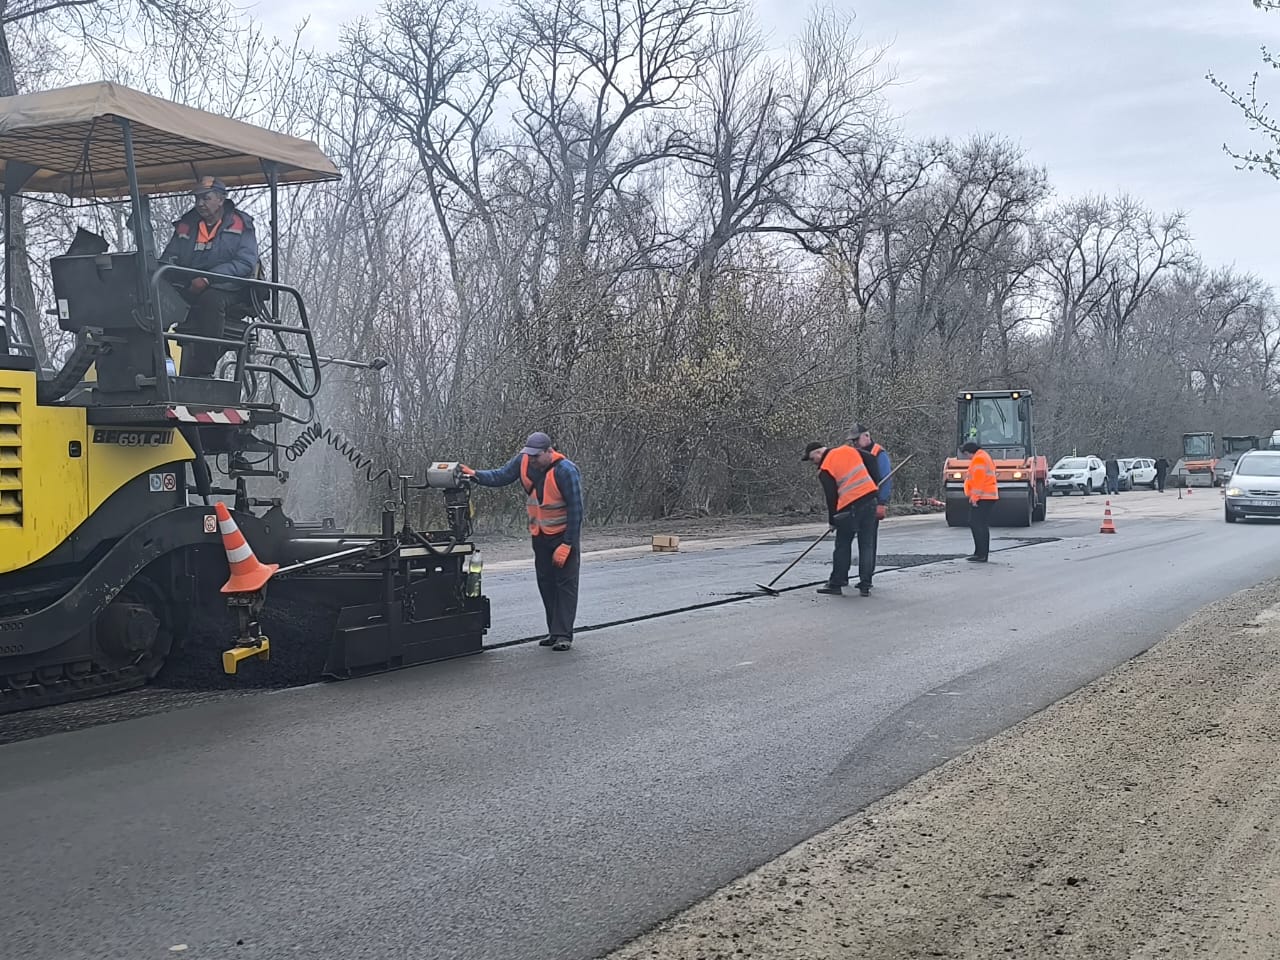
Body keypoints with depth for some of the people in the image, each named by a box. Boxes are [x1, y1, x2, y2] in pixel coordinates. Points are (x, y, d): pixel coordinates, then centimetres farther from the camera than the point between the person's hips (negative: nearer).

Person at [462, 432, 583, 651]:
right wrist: (476, 475, -19)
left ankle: (563, 635, -6)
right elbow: (501, 476, 0)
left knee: (565, 584, -6)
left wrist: (567, 544, -22)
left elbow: (575, 509, -21)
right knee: (546, 583, 9)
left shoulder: (566, 471, -24)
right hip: (540, 534, 6)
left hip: (564, 534, -6)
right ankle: (554, 631, 17)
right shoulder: (523, 460, -8)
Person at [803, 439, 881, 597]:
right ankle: (865, 585, 9)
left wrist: (832, 520, 7)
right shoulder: (847, 450, 10)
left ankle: (836, 584, 14)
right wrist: (876, 483, 17)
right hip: (869, 497, 5)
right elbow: (871, 460, 11)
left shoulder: (825, 470, -4)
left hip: (849, 507, -5)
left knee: (843, 545, 8)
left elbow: (831, 497, -4)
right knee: (867, 544, 8)